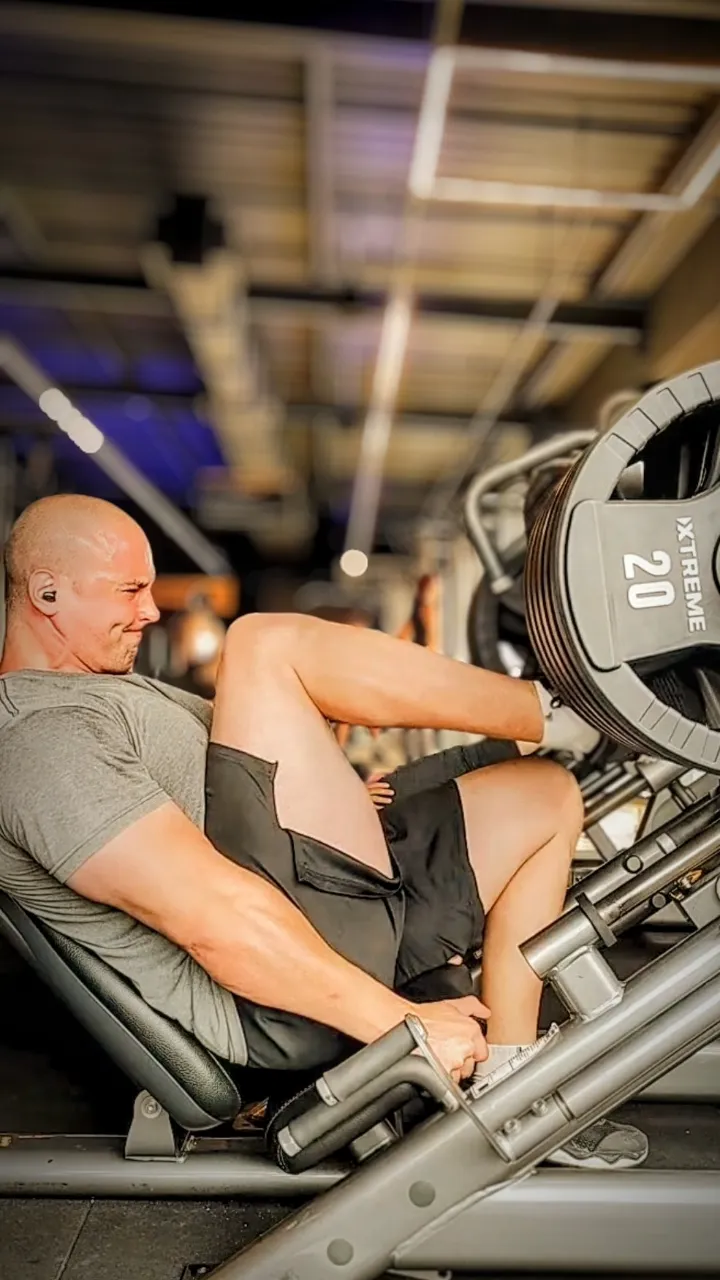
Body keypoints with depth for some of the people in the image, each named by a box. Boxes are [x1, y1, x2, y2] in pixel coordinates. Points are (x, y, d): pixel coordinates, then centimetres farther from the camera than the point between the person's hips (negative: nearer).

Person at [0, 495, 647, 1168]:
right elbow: (210, 915, -25)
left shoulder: (104, 691, 21)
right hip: (281, 1006, -10)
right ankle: (557, 710, -2)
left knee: (546, 796, 10)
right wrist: (400, 1021, -23)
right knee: (263, 645, -18)